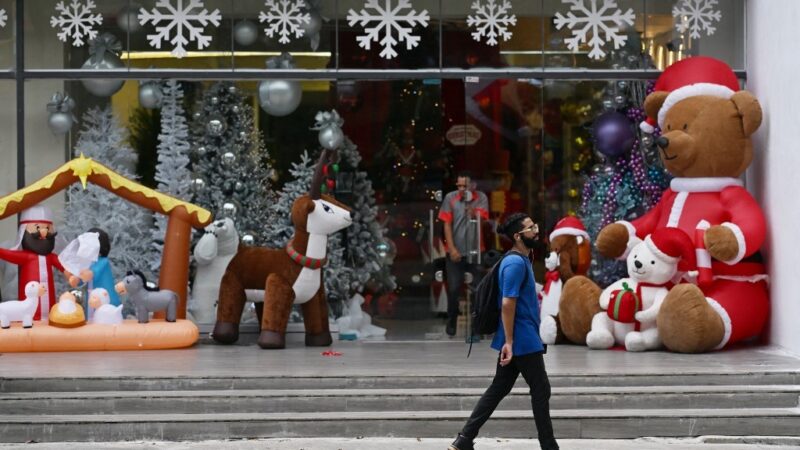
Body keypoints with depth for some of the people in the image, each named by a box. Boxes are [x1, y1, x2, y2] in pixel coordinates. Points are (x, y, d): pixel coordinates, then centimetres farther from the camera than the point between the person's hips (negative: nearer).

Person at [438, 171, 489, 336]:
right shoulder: (450, 198, -3)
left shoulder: (481, 198, -2)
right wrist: (452, 249, -7)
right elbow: (447, 225, -2)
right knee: (453, 289, 1)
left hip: (475, 252, 0)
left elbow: (480, 218, -14)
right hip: (456, 252, 0)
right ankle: (451, 322, 17)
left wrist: (469, 204, -26)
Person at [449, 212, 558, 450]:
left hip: (519, 339, 10)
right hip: (523, 340, -10)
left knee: (498, 389, 9)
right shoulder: (516, 263, -17)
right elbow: (507, 304, -21)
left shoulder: (522, 260, 15)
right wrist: (509, 342, -23)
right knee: (541, 390, 0)